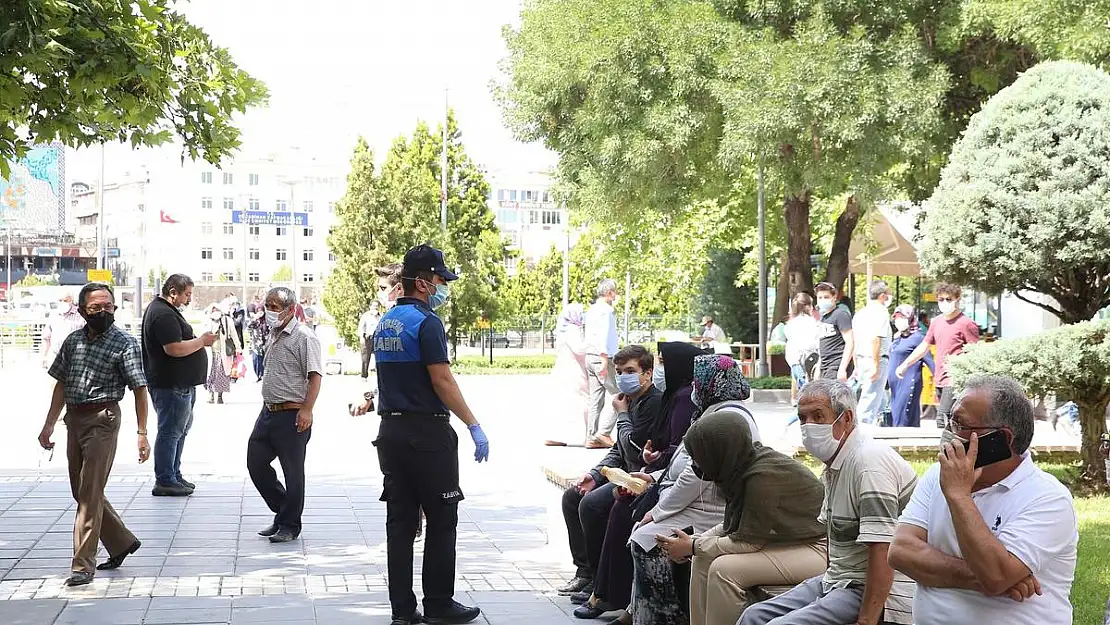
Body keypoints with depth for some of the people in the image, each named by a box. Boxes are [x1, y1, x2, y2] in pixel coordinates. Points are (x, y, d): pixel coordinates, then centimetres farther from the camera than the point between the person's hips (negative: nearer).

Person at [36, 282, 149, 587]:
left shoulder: (125, 343, -7)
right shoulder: (73, 341, 10)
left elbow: (139, 389, -10)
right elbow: (61, 385, 16)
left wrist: (142, 433, -16)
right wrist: (49, 425, 12)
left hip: (103, 419, -7)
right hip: (74, 419, 7)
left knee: (90, 493, -8)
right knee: (81, 491, 15)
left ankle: (83, 564, -3)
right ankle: (122, 542, 32)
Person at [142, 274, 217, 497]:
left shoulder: (164, 310, 17)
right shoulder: (164, 314, -19)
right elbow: (174, 349, -27)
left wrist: (199, 340, 13)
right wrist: (201, 341, -16)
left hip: (180, 384, 11)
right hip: (172, 385, -11)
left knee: (180, 429, 18)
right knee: (170, 431, -5)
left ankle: (174, 476, 26)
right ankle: (165, 481, 0)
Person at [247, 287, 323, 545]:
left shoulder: (304, 337, -13)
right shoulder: (274, 335, 15)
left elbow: (315, 376, -19)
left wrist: (307, 410, -26)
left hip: (292, 415, -9)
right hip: (268, 412, 9)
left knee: (293, 472, 2)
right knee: (256, 462, 11)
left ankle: (289, 525, 14)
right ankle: (282, 512, 26)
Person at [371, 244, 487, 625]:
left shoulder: (385, 322, 13)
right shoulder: (426, 322, -14)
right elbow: (443, 382, -17)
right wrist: (474, 426, -13)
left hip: (391, 431, 8)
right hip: (428, 433, -8)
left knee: (400, 522, 8)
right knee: (441, 522, 2)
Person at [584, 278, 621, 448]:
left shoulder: (591, 310, 17)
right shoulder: (606, 310, -10)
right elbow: (604, 336, -18)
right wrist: (605, 360, -21)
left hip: (590, 357, 9)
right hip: (602, 358, -9)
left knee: (595, 399, 8)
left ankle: (591, 437, 6)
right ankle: (604, 431, -12)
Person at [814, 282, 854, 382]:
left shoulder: (840, 314, -7)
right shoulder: (823, 317, 20)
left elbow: (850, 343, -14)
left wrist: (842, 369, -21)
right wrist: (818, 369, 21)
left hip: (837, 367, -9)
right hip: (825, 368, 9)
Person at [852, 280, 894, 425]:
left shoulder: (860, 313, 16)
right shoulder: (881, 312, -10)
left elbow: (854, 342, 18)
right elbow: (875, 339, -20)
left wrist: (857, 366, 23)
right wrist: (876, 365, -20)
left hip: (861, 359, 8)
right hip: (877, 360, -8)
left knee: (881, 399, 18)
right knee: (870, 401, -5)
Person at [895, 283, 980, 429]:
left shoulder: (966, 323, -8)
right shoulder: (937, 322, 16)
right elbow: (924, 346, 25)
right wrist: (904, 365, 24)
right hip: (940, 381, 8)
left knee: (942, 420, -17)